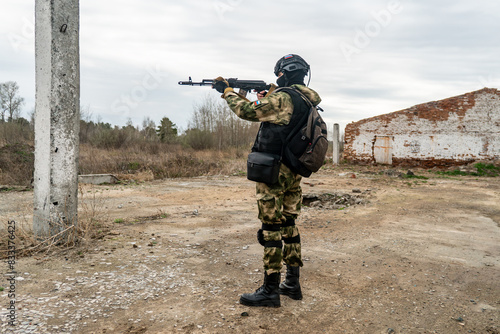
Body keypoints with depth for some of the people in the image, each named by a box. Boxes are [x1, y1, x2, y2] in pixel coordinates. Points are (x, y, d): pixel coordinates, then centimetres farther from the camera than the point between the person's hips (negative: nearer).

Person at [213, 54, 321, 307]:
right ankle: (292, 283, 23)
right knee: (288, 225, 14)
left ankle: (270, 291, 4)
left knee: (271, 229, -4)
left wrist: (228, 91, 2)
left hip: (274, 172, -9)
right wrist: (263, 96, 25)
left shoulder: (283, 98, -14)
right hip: (293, 173, 9)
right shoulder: (305, 102, 14)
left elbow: (247, 111, -12)